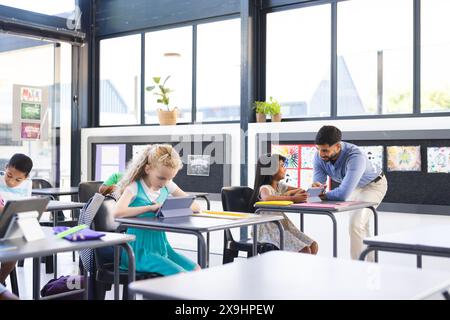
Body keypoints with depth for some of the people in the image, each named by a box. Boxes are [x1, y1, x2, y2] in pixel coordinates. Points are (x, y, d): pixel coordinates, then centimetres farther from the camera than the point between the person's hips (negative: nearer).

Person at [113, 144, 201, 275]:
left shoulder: (168, 186, 6)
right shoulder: (134, 187, -10)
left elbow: (195, 206, 5)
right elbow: (118, 212, -29)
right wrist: (151, 207, -25)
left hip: (161, 246, 7)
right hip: (141, 250, -6)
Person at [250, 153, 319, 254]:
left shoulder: (280, 186, 12)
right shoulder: (264, 188, -14)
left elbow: (300, 191, 21)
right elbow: (267, 198, -39)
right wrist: (293, 198, -36)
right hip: (270, 228, -9)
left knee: (313, 246, 1)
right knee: (305, 251, -18)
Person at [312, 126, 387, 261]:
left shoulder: (355, 157, -44)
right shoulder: (319, 156, -25)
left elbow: (343, 194, -51)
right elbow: (318, 181, -24)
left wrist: (323, 195, -39)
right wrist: (316, 187, -47)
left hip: (373, 185, -7)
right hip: (354, 187, 7)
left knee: (356, 224, -23)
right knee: (361, 225, 21)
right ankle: (368, 262, 40)